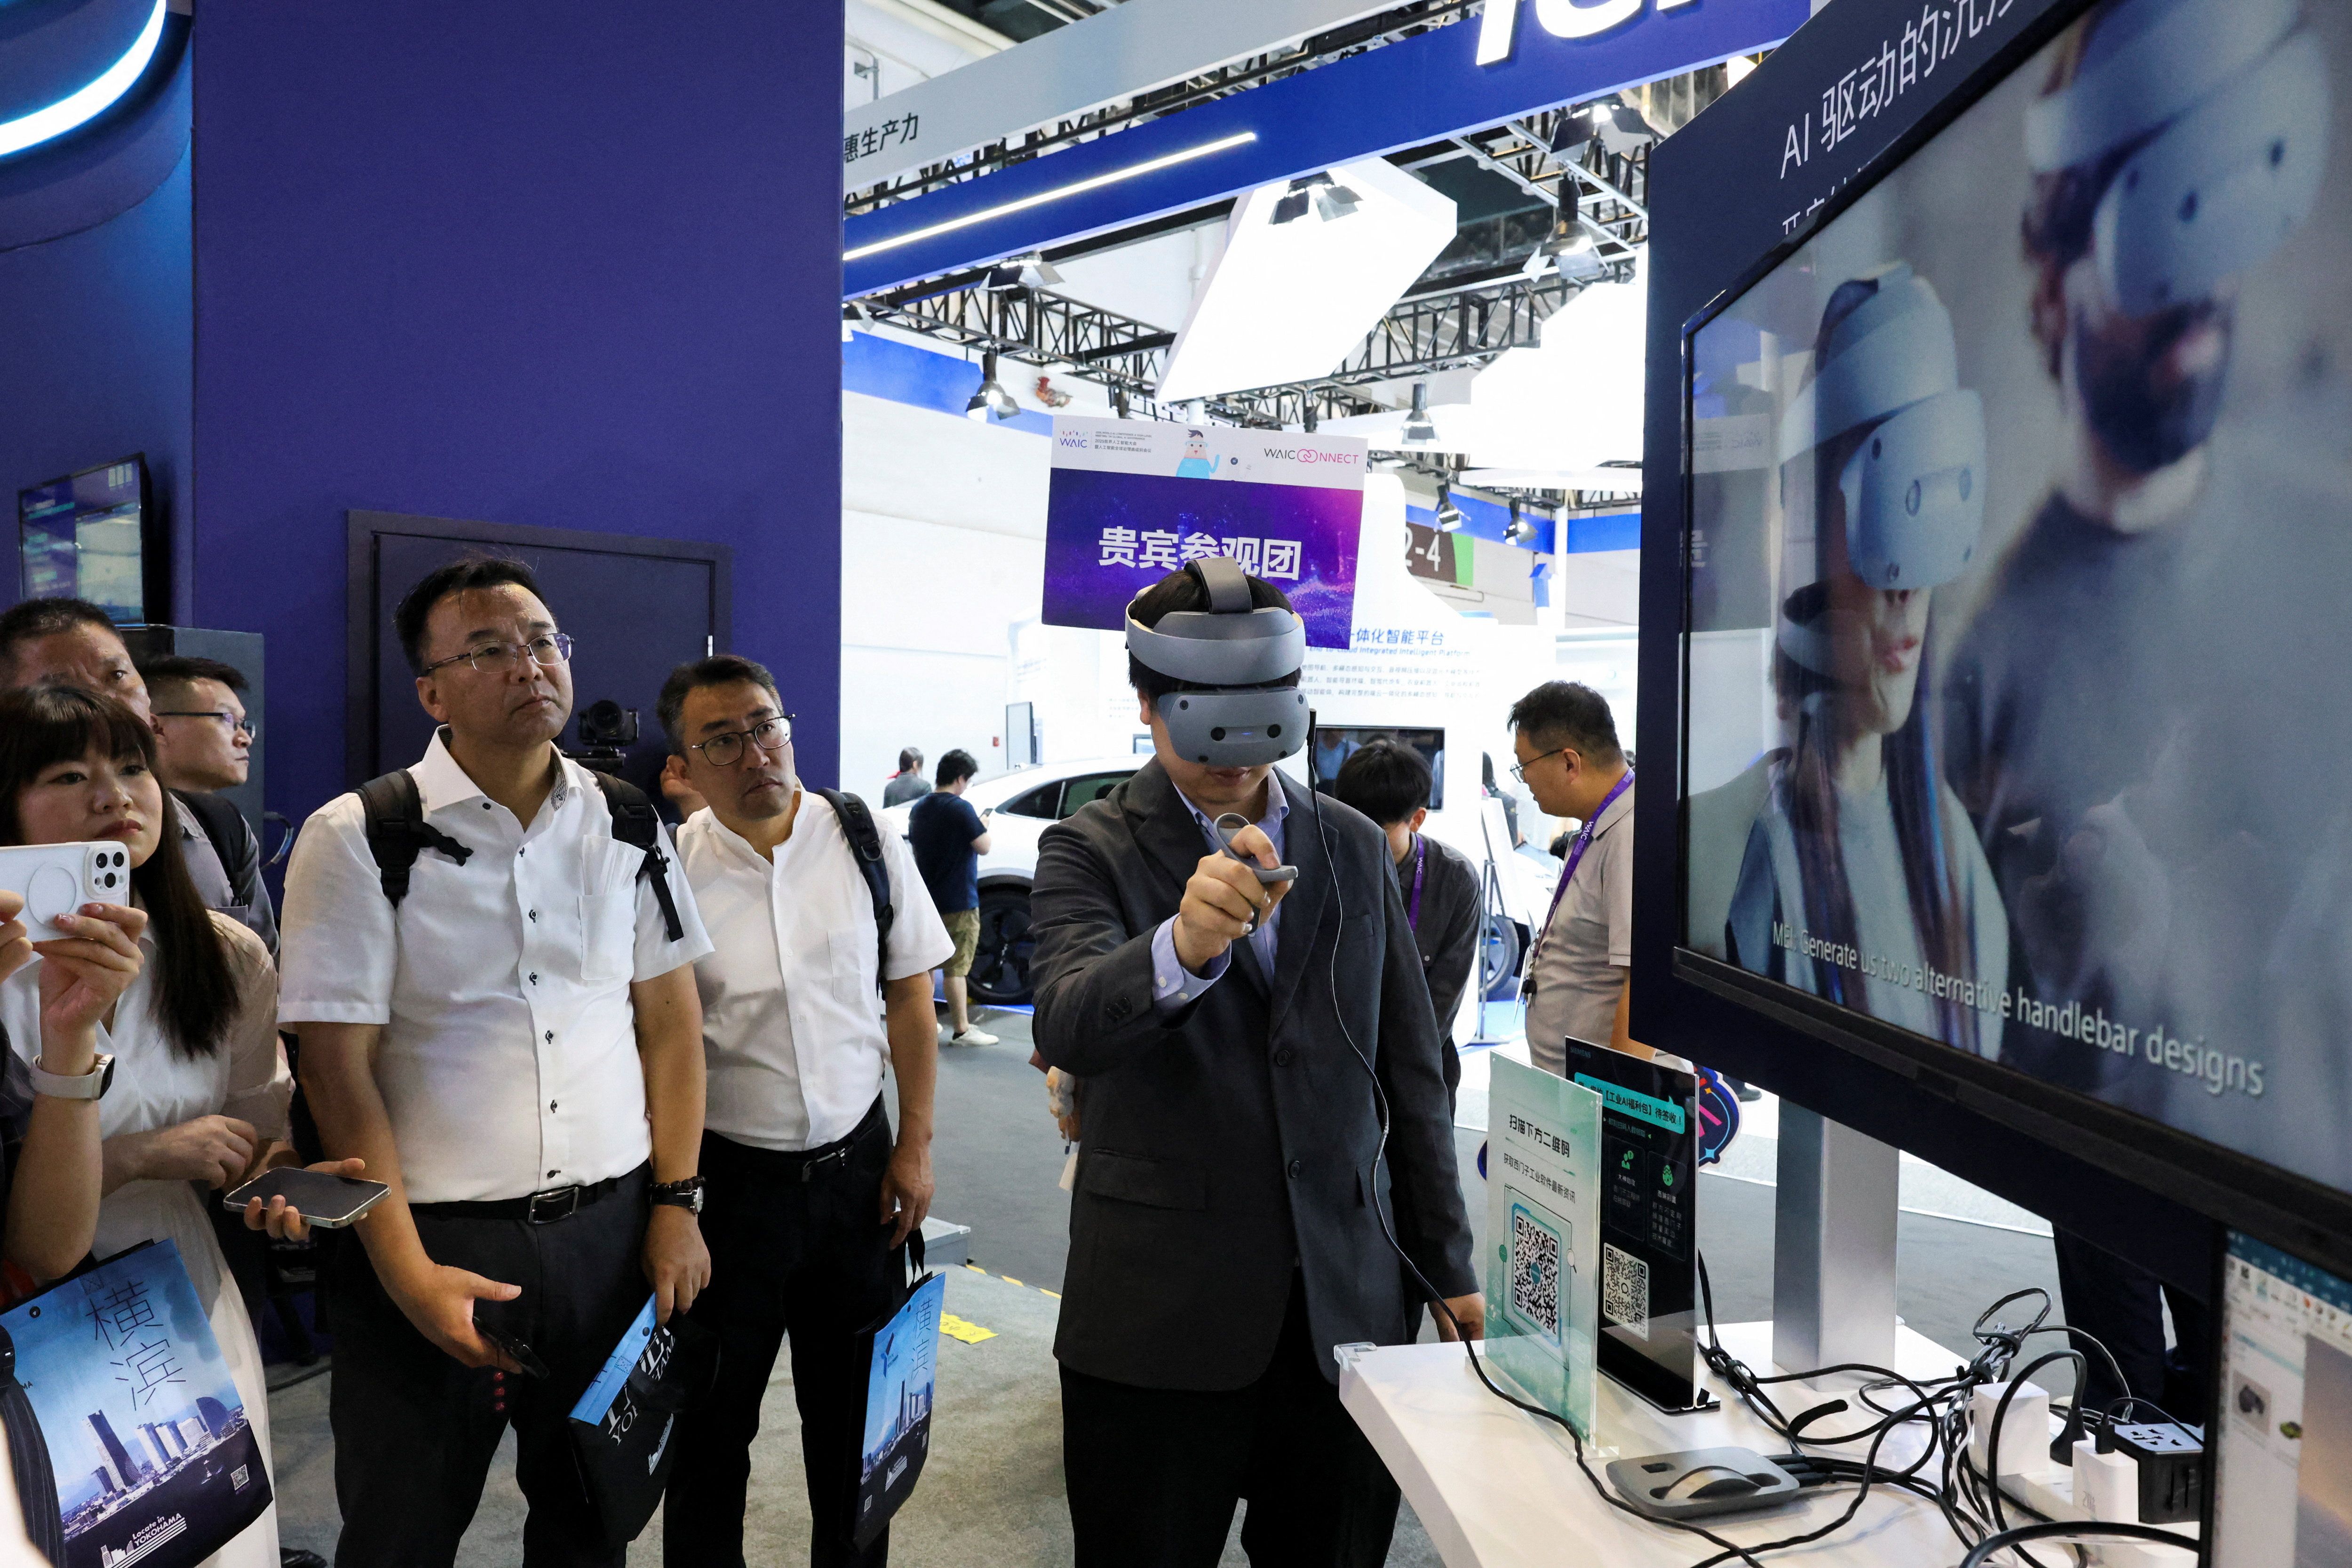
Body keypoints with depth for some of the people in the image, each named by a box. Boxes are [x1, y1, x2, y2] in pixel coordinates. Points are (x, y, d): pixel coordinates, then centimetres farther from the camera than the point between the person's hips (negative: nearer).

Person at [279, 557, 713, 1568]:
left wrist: (677, 1201, 1)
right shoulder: (356, 840, -8)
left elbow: (670, 1018, 5)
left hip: (612, 1235, 3)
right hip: (439, 1245, -3)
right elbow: (337, 1067, -10)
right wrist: (407, 1273, -13)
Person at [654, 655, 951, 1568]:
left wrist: (916, 1146, 0)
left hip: (858, 1166, 2)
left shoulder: (868, 842, -3)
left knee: (856, 1414, 16)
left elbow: (911, 995, 3)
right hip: (727, 1175, -1)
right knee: (712, 1422, 14)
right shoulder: (669, 870, -9)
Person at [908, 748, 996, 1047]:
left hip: (927, 899, 7)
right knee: (956, 968, -4)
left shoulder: (919, 808, 7)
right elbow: (983, 847, -16)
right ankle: (961, 1030, 1)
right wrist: (983, 826, 4)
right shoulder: (960, 808, -17)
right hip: (958, 902, -7)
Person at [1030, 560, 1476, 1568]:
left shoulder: (1354, 849, 6)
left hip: (1346, 1301, 3)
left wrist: (1448, 1266, 11)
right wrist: (1185, 947, -44)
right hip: (1158, 1312, -2)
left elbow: (1410, 1068, 11)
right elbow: (1068, 1026, -24)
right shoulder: (1090, 852, -5)